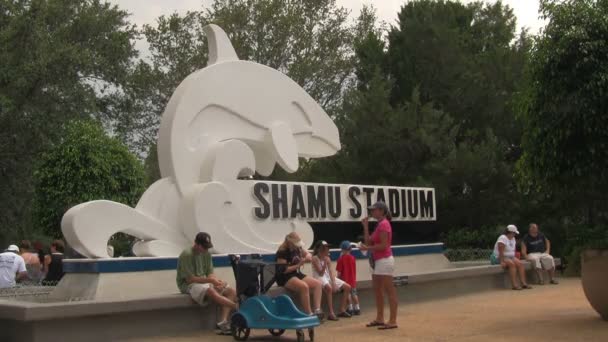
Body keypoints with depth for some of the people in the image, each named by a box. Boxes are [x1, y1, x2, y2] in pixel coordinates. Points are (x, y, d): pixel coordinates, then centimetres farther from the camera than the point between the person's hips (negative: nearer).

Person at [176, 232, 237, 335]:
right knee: (211, 291, -38)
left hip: (204, 282, 8)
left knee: (231, 291, -10)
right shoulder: (187, 255, -14)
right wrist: (210, 280, -22)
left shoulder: (206, 254, 9)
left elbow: (210, 273, 8)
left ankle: (223, 321, -27)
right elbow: (190, 279, -18)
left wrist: (216, 281, -16)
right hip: (188, 285, -8)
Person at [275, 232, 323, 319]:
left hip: (297, 274, 9)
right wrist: (298, 265, -18)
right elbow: (283, 270, -20)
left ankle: (317, 310, -19)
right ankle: (309, 314, -27)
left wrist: (308, 256, -5)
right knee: (304, 286, -33)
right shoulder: (282, 252, -15)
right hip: (285, 278, -9)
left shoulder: (298, 248, 8)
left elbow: (308, 254, 21)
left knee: (317, 284, -7)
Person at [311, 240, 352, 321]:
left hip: (329, 277, 8)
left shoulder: (328, 259, 9)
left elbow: (331, 272, 0)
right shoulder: (315, 258, -10)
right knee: (329, 288, -40)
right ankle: (331, 313, -38)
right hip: (319, 278, -7)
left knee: (347, 287, -2)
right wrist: (325, 263, -27)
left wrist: (333, 283, -15)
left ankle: (342, 310, 2)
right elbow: (321, 273, -15)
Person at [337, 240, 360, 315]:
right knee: (354, 293, 13)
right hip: (353, 279, 5)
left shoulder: (341, 259, -11)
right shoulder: (352, 258, 4)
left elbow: (339, 271, -12)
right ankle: (357, 308, 15)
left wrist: (338, 278, -2)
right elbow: (354, 269, 11)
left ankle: (350, 309, 0)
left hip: (345, 279, -5)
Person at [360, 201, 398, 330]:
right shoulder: (379, 224, 16)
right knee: (377, 290, 15)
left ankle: (393, 321, -5)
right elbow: (368, 241, 13)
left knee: (390, 291, -7)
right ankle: (380, 318, 23)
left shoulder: (383, 224, -14)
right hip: (378, 261, 11)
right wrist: (365, 226, 9)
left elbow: (384, 245, -22)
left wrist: (367, 248, -17)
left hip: (384, 260, -11)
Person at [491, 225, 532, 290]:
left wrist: (515, 259, 1)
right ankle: (514, 285, -37)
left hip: (510, 257, 9)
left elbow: (514, 250, 13)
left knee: (520, 264, -14)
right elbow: (501, 252, -25)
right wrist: (502, 262, -30)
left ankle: (524, 283, -19)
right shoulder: (503, 238, -18)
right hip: (498, 258, -9)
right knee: (512, 264, -32)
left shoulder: (513, 239, 12)